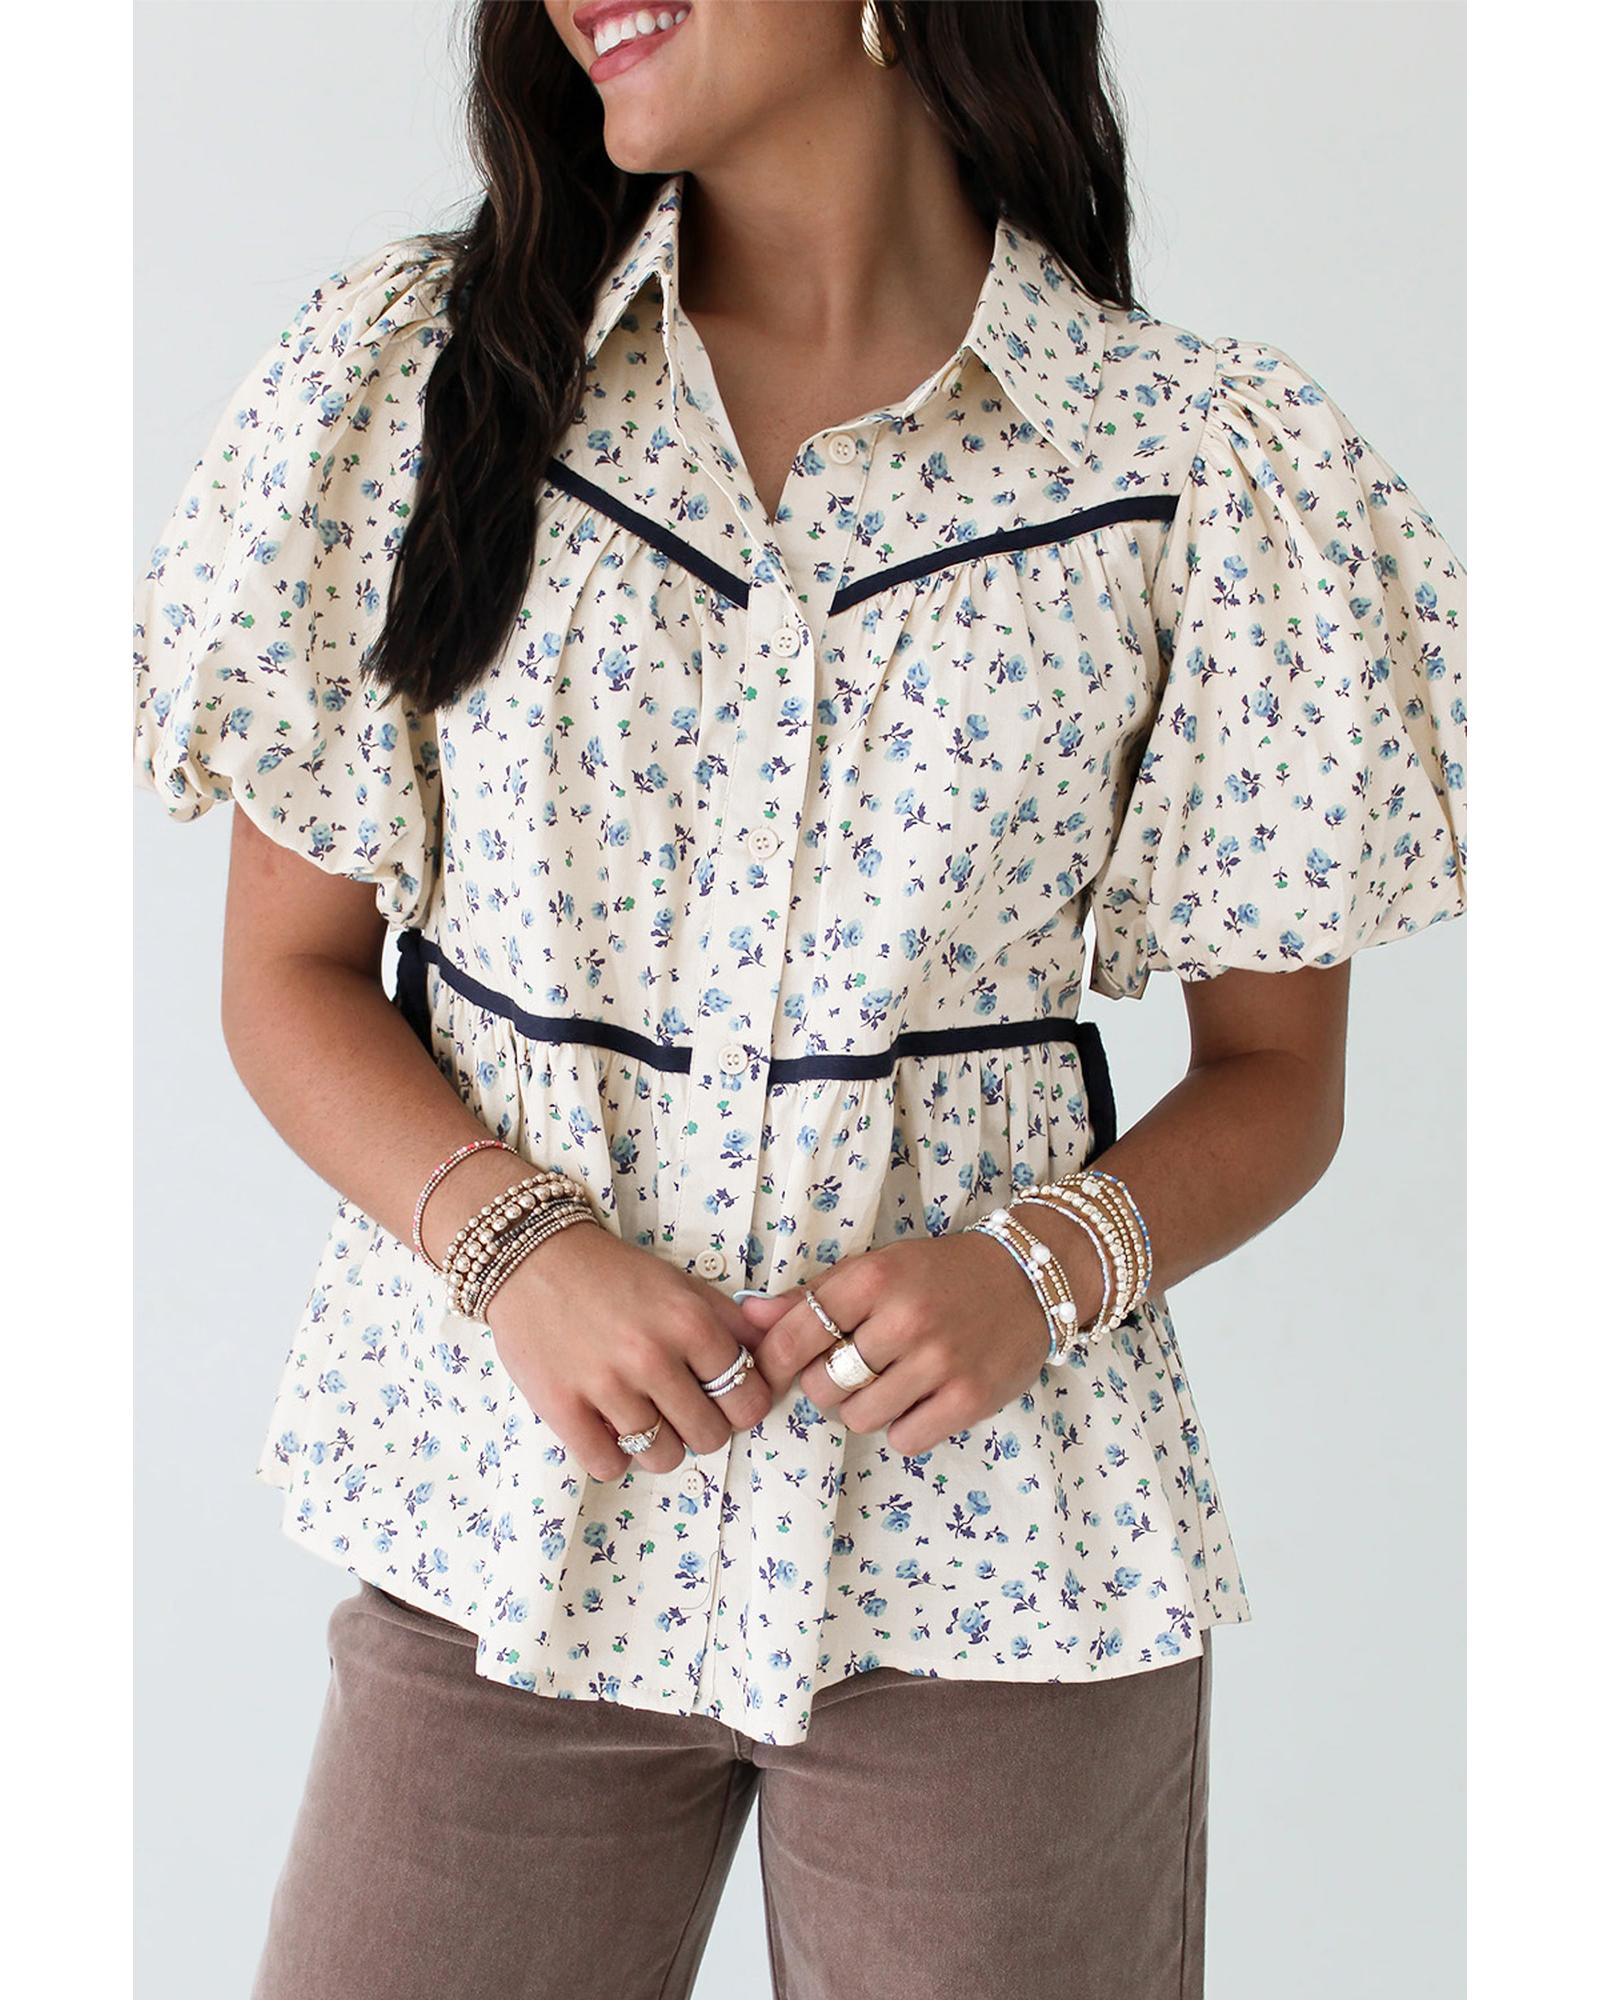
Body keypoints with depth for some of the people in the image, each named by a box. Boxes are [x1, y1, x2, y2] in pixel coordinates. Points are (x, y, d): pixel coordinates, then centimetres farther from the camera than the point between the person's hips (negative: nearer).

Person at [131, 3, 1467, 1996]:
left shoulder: (1208, 472, -5)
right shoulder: (413, 372, -1)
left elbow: (1273, 1072, 3)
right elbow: (290, 968, 3)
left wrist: (1048, 1266, -16)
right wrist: (511, 1241, -14)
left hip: (992, 1549, -1)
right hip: (507, 1516, 1)